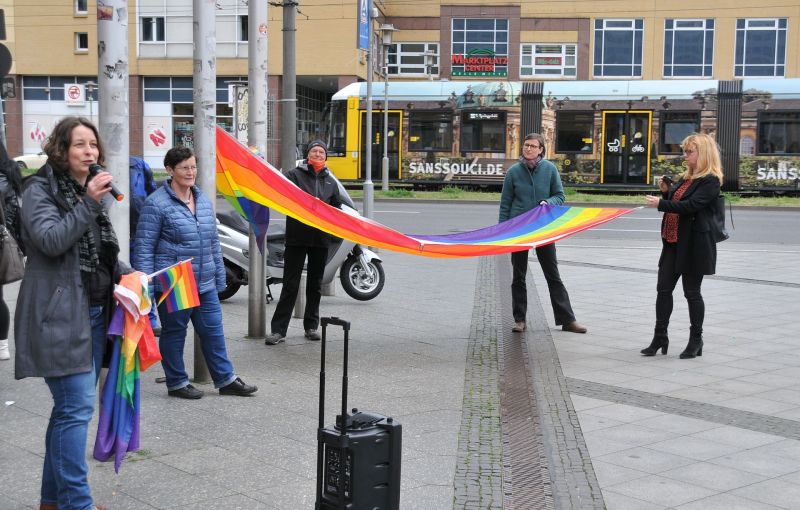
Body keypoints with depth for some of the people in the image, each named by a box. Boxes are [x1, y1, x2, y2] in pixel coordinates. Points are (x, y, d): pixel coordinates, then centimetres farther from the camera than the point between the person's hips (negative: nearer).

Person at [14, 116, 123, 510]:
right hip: (60, 315, -8)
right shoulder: (40, 190, -6)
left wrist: (126, 274, 6)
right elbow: (51, 241, -19)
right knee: (77, 408, -11)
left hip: (94, 312, 8)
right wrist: (88, 204, -23)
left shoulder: (95, 190, 16)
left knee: (71, 407, 12)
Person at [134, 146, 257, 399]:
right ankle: (177, 383, 21)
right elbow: (144, 247, -9)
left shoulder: (203, 200, 11)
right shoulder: (157, 203, -10)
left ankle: (225, 379, 21)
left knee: (213, 330, 10)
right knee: (174, 332, 7)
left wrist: (219, 276, 17)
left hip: (204, 284, 6)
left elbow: (213, 241, 19)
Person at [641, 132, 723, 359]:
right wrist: (666, 191, 4)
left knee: (692, 292, 1)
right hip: (673, 242, 8)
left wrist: (660, 203, -25)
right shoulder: (685, 178, 15)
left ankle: (696, 340, 14)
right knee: (663, 289, 7)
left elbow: (690, 205, -23)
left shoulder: (710, 180, -12)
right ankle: (660, 337, 14)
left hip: (693, 244, -8)